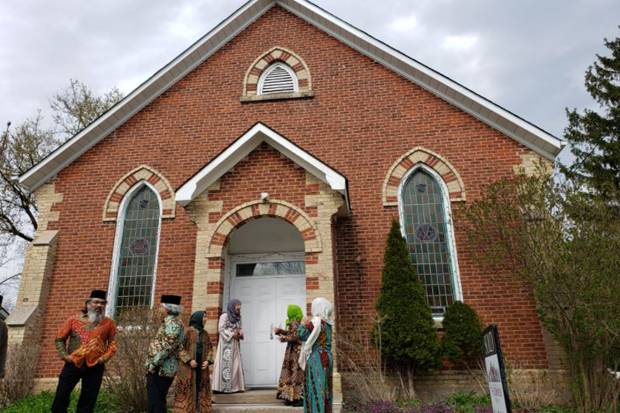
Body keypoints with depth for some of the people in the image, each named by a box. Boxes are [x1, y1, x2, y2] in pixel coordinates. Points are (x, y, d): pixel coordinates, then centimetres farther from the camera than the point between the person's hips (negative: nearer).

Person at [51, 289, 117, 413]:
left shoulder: (108, 323, 3)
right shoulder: (74, 320, 3)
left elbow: (112, 343, 6)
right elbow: (59, 339, 9)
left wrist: (105, 357, -8)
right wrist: (64, 355, -3)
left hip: (95, 367, 0)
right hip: (73, 364, 0)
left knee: (88, 400, 8)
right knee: (61, 396, 3)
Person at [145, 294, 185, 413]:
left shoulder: (173, 323, -14)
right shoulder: (168, 322, 18)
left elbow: (167, 346, -23)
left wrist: (154, 363, -18)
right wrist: (152, 364, 19)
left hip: (160, 369, -10)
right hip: (160, 369, 10)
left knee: (155, 403, -5)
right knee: (156, 401, 16)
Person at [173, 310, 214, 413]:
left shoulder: (205, 333, 11)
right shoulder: (188, 331, -7)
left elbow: (209, 349, 13)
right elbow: (180, 348, -11)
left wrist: (208, 360, -3)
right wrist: (189, 360, -17)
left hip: (202, 368, 6)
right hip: (188, 368, -6)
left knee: (201, 391, 8)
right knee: (187, 391, 0)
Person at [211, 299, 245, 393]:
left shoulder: (238, 318, 16)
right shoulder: (224, 316, -4)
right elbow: (221, 329, -11)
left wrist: (239, 334, -6)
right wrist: (232, 334, -16)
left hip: (235, 344, 7)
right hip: (226, 344, -7)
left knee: (236, 364, 4)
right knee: (226, 363, -10)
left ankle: (234, 386, 8)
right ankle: (224, 387, -7)